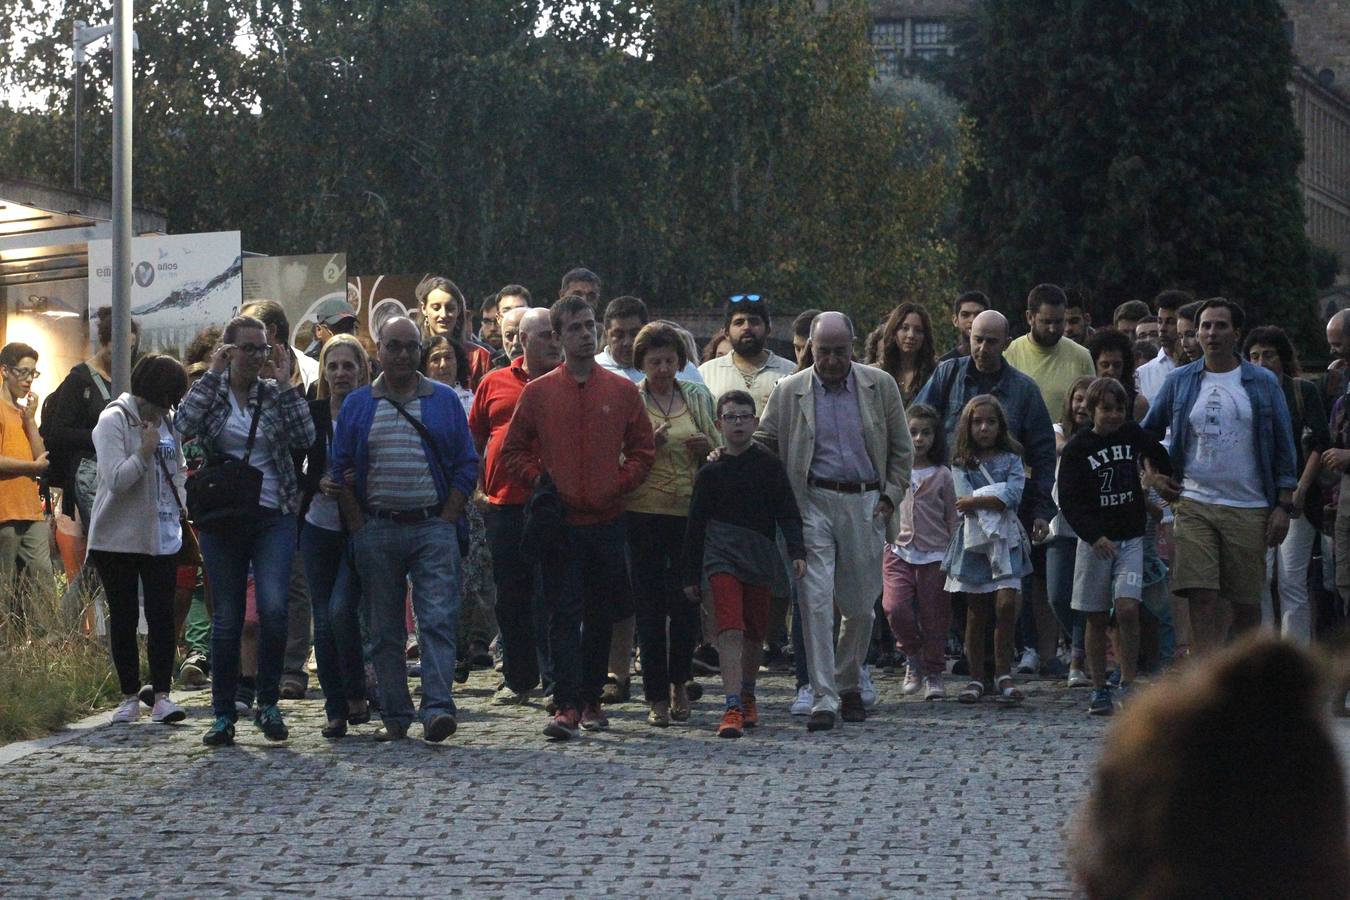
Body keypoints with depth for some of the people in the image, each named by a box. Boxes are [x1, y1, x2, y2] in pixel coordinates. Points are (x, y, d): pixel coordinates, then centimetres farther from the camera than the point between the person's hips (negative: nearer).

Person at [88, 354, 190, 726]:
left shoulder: (167, 422, 8)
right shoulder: (113, 421, -11)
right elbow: (116, 479, -19)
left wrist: (179, 510, 9)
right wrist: (145, 452, -28)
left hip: (162, 538, 5)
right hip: (118, 538, -5)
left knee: (162, 617, -1)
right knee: (124, 618, 4)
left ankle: (162, 696, 1)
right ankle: (130, 697, 11)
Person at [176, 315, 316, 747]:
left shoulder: (275, 394, 7)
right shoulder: (209, 391, 6)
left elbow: (305, 439, -8)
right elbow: (183, 427, -14)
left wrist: (285, 384, -8)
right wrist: (213, 374, -11)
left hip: (273, 518, 0)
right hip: (222, 519, 0)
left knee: (273, 607, -18)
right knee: (227, 619, 3)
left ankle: (268, 703, -4)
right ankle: (223, 715, 12)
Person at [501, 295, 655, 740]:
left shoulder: (622, 390, 5)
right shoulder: (538, 392, 2)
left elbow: (643, 449, 9)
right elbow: (513, 450, 8)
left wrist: (619, 484, -3)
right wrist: (539, 482, -6)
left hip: (607, 520, 2)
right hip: (561, 522, -2)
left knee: (601, 617, 9)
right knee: (564, 616, -8)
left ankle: (591, 700, 20)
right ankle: (567, 707, -13)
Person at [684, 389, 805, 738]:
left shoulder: (769, 466, 4)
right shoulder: (710, 472, 4)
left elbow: (788, 512, 3)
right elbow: (696, 525, 7)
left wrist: (797, 552, -11)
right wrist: (691, 576, 6)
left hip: (760, 556, 2)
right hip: (721, 555, -2)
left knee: (755, 632, 12)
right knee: (730, 629, -15)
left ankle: (747, 697, 32)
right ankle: (732, 708, -22)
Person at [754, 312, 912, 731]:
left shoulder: (880, 386, 7)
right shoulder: (789, 392, 5)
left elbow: (902, 449, 12)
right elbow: (761, 442, 11)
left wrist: (890, 496, 2)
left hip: (865, 503, 2)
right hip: (813, 503, -2)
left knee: (860, 605, 8)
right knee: (815, 601, -11)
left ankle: (848, 685, 28)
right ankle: (823, 699, -12)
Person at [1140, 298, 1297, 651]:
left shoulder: (1263, 384, 5)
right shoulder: (1179, 382, 7)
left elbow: (1284, 448, 5)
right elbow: (1147, 433, 18)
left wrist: (1283, 506, -1)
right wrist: (1155, 477, 5)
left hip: (1249, 509, 0)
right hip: (1194, 505, 0)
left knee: (1247, 602, 4)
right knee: (1202, 597, -10)